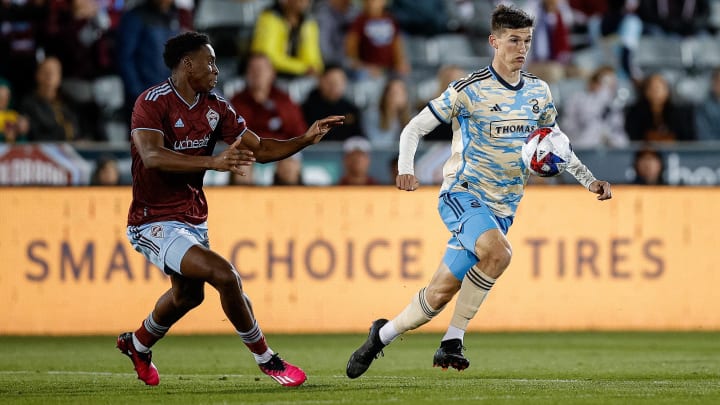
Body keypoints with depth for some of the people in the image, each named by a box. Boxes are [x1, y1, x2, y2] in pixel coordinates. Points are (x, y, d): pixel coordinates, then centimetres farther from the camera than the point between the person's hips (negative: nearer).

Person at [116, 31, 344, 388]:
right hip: (155, 222, -9)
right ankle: (266, 359, -7)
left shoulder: (216, 108, 4)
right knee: (225, 275, -24)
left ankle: (138, 345, 57)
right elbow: (153, 157, -34)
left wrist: (306, 140, -7)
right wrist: (212, 162, -44)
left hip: (194, 220, 9)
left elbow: (260, 149, 8)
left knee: (188, 294, 29)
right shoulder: (153, 102, -18)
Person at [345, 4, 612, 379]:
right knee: (498, 252, -34)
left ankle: (383, 334, 23)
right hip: (462, 194, -5)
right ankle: (453, 340, -20)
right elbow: (414, 128, -5)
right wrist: (405, 169, -23)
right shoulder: (470, 89, -9)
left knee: (441, 293, -1)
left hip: (502, 208, 5)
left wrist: (589, 181, 14)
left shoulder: (538, 92, 8)